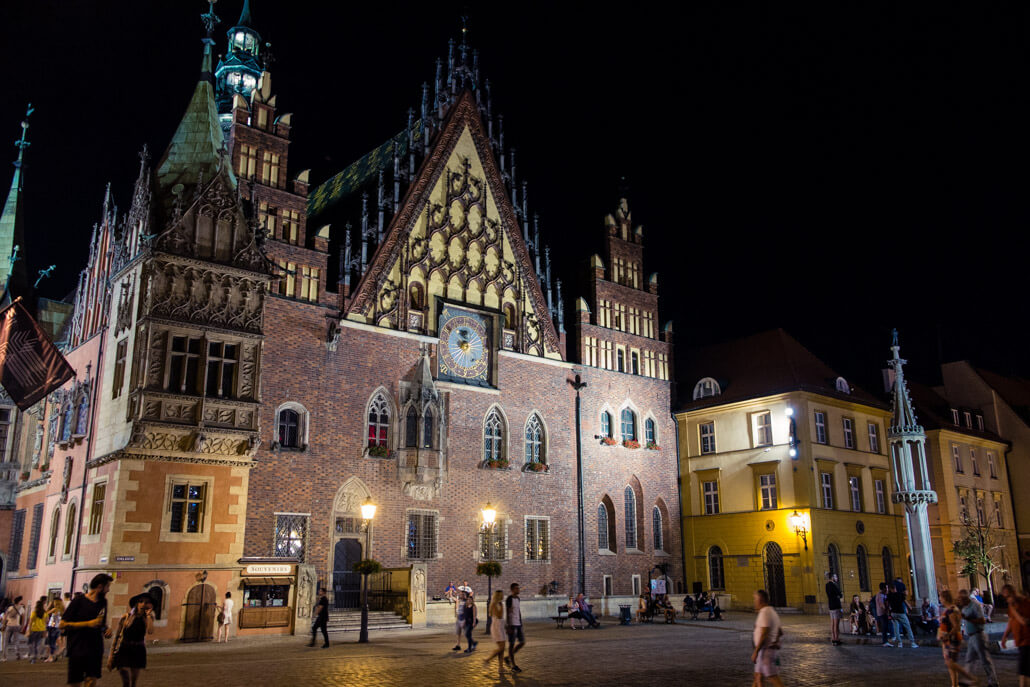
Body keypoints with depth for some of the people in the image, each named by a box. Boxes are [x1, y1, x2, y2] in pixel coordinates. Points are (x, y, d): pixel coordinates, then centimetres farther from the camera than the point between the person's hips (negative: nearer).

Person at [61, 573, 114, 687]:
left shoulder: (103, 602, 13)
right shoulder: (79, 601, -5)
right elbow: (62, 625, -8)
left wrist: (106, 629, 5)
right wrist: (88, 624, -15)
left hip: (95, 651, 4)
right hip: (77, 650, -4)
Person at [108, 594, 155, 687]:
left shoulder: (147, 619, -2)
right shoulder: (125, 618, -6)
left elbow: (150, 631, -23)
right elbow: (116, 637, 1)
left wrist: (148, 614, -17)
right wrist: (111, 656, -1)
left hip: (138, 652, 3)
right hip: (123, 651, -2)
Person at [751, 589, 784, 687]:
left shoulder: (764, 613, -17)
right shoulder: (772, 612, 14)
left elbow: (764, 634, -23)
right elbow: (780, 632, 21)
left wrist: (755, 652, -20)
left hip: (766, 651, -10)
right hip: (772, 649, 10)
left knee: (773, 678, -6)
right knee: (758, 676, 11)